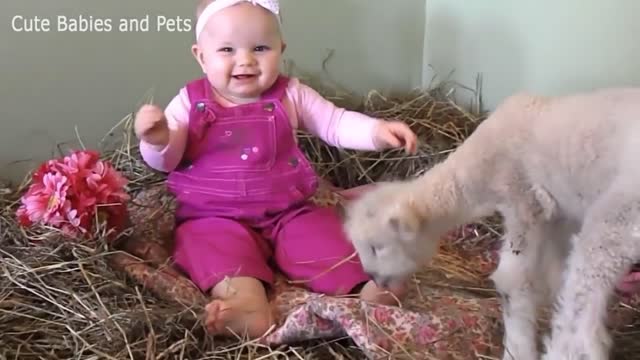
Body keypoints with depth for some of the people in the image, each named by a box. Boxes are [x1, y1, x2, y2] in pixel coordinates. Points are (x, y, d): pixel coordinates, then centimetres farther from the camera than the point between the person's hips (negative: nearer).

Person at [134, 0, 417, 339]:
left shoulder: (290, 95, 3)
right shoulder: (191, 102, -1)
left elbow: (335, 123, 6)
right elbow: (166, 161, -2)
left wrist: (377, 130, -13)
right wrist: (156, 140, -27)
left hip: (288, 211, 2)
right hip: (214, 217, -2)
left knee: (321, 233, -21)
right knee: (210, 242, -31)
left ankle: (364, 285, -33)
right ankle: (247, 301, -54)